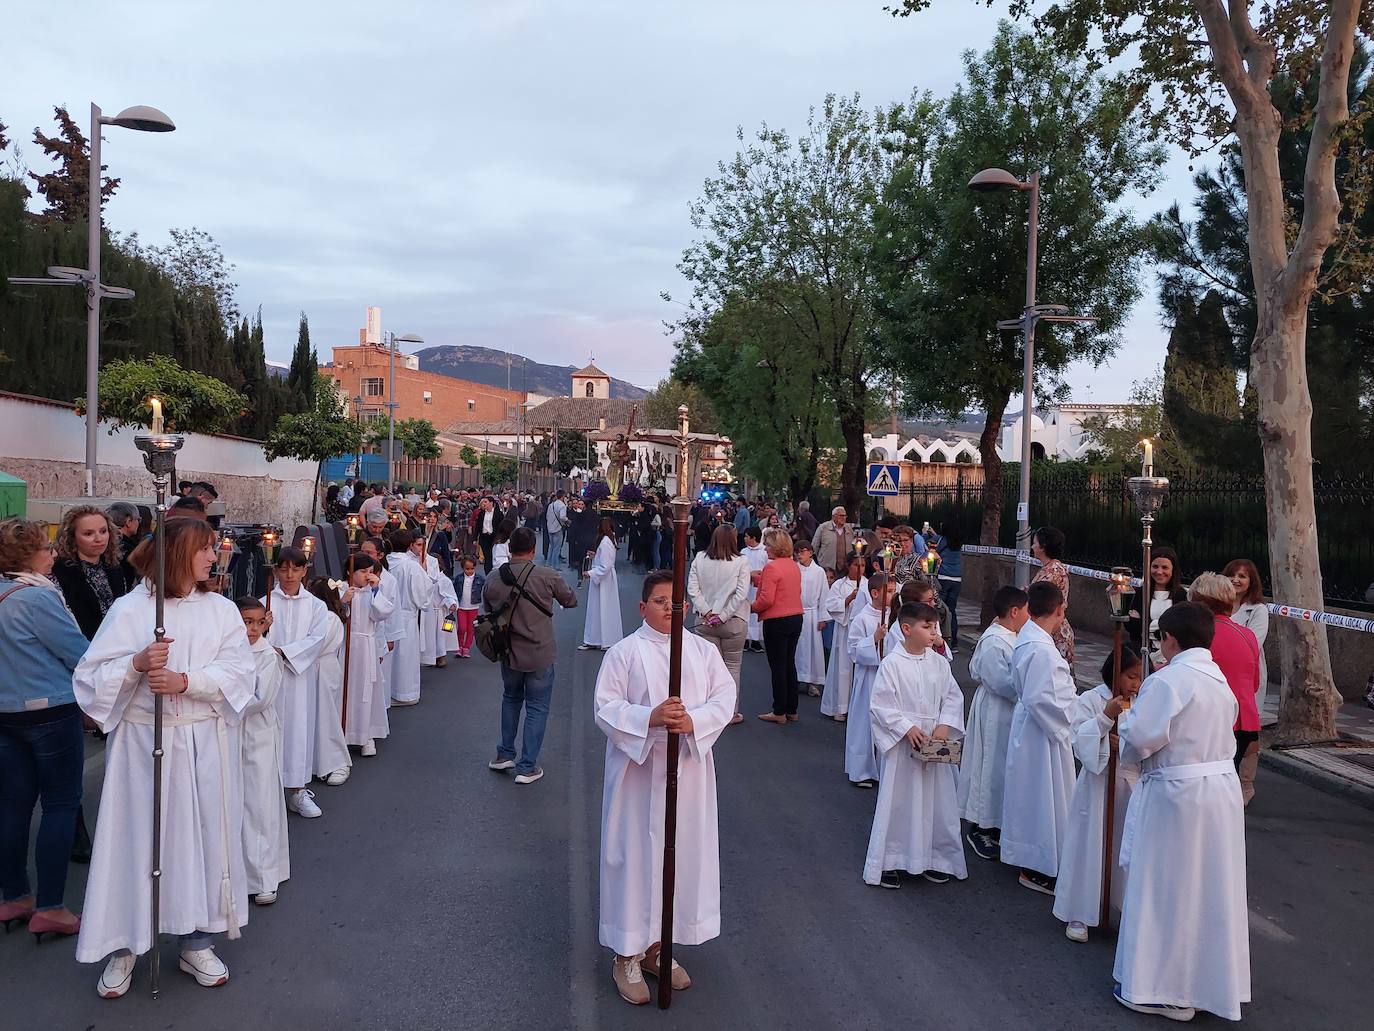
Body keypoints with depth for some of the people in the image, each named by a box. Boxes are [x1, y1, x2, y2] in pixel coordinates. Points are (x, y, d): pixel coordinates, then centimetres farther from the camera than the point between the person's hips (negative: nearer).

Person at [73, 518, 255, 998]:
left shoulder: (222, 609, 3)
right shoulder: (129, 610, -4)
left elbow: (239, 670, -7)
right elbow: (89, 677, -6)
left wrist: (186, 680, -21)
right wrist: (137, 664, -22)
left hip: (206, 745, 2)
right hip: (144, 742, -2)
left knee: (204, 837, 9)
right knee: (139, 840, 6)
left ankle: (197, 943, 25)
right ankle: (125, 945, 25)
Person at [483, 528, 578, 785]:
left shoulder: (492, 580, -8)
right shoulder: (548, 576, -18)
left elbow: (489, 612, 7)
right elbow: (571, 601, -2)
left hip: (508, 654, 4)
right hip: (540, 654, -4)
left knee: (511, 699, 27)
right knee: (537, 708, 9)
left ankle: (505, 755, 33)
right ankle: (527, 767, 13)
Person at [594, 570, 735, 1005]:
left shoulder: (703, 650, 4)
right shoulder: (624, 652, -6)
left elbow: (724, 697, -1)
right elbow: (606, 707, -10)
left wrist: (694, 721, -19)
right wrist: (650, 717, -25)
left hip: (688, 769, 4)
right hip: (638, 769, -3)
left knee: (681, 852, 11)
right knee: (635, 855, 3)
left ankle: (658, 945, 29)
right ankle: (627, 955, 18)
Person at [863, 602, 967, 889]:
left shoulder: (939, 663, 2)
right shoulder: (891, 664, -11)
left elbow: (953, 697, 6)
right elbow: (880, 704, -12)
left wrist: (944, 726, -9)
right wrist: (907, 728, -18)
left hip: (935, 744, 5)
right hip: (902, 744, -4)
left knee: (936, 802, 12)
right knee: (897, 802, 3)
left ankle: (933, 858, 27)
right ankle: (889, 861, 15)